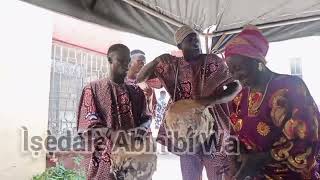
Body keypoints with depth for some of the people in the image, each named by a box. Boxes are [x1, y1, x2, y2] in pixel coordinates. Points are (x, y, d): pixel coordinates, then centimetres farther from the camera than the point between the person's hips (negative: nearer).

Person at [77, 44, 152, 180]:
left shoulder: (137, 91, 14)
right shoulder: (93, 88, 3)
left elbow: (144, 119, 9)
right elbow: (89, 124, -6)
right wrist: (111, 134, -23)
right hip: (105, 156, -3)